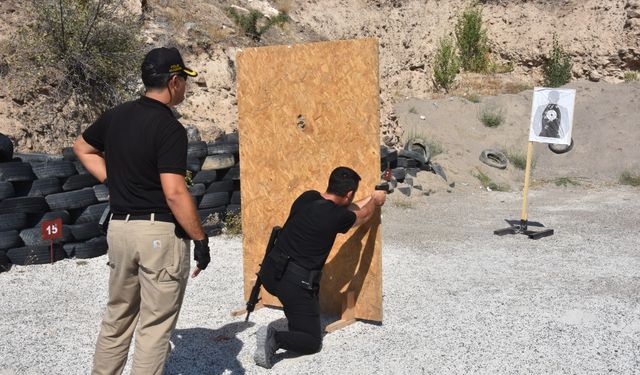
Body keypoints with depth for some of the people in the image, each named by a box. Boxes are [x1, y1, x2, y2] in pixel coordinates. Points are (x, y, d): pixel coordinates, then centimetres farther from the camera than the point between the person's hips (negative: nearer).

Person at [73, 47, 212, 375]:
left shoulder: (116, 116, 7)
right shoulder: (169, 128, -16)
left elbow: (82, 148, 23)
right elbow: (174, 193, -22)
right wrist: (200, 240, -14)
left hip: (119, 227, 7)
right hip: (161, 232, -7)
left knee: (116, 319, 20)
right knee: (154, 327, 4)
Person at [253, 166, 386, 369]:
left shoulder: (307, 197, 5)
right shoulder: (337, 216, -13)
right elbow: (363, 214, 12)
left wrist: (369, 198, 35)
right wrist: (375, 201, 33)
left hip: (270, 273, 8)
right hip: (295, 284, -7)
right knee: (312, 342, 6)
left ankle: (297, 326, 29)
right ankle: (275, 338, -17)